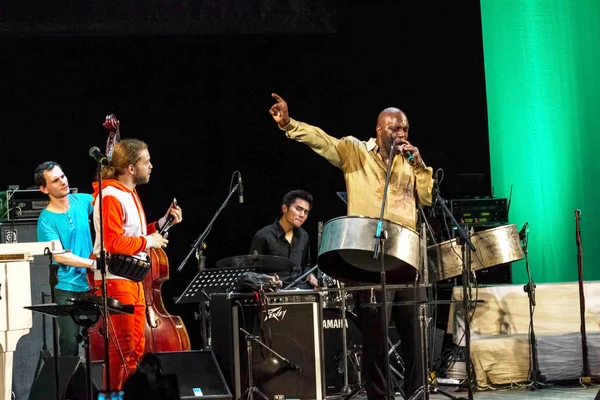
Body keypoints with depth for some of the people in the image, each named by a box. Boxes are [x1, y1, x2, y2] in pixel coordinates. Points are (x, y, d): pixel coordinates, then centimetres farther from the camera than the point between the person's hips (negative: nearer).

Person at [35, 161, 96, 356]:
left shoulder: (81, 201, 3)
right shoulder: (46, 220, -10)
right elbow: (60, 256, -18)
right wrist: (94, 263, -25)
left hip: (92, 284, 4)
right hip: (67, 290, -4)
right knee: (70, 345, -5)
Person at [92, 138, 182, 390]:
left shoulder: (130, 194, 15)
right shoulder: (111, 196, -16)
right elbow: (114, 242, -23)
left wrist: (163, 223, 9)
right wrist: (149, 242, -15)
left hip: (133, 279, 10)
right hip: (115, 281, -10)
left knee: (136, 348, 14)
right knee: (121, 349, -7)